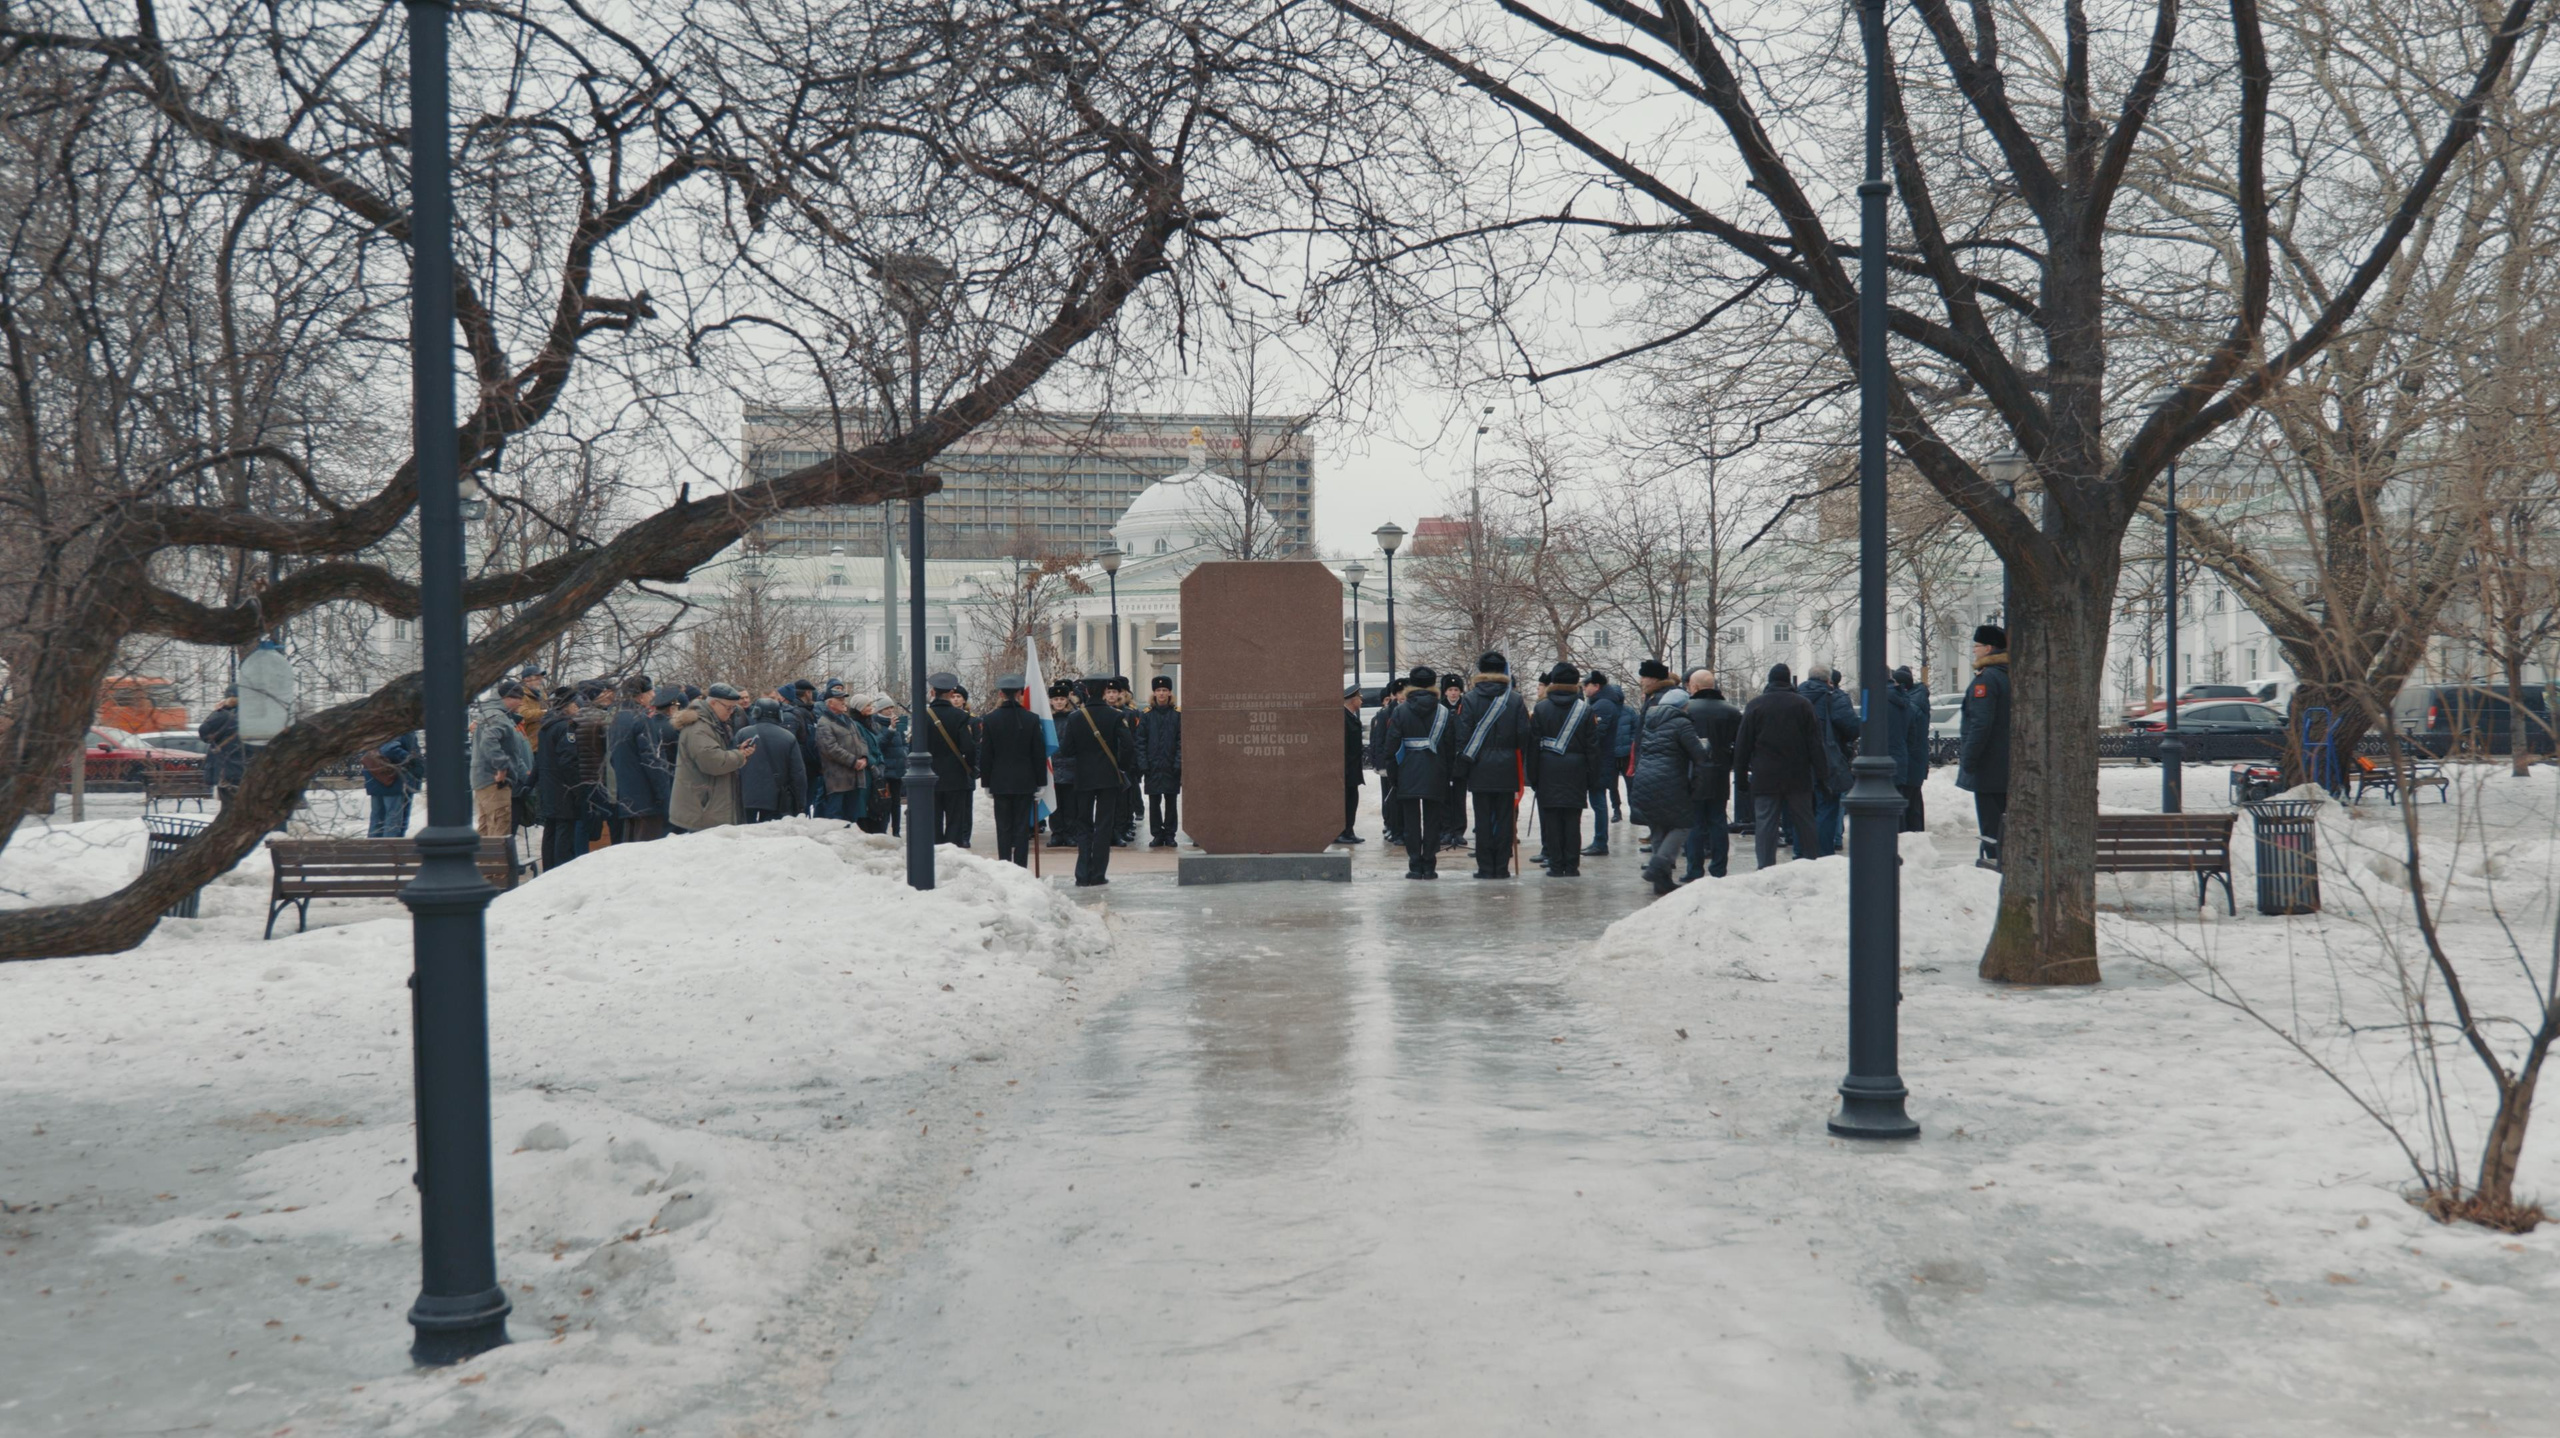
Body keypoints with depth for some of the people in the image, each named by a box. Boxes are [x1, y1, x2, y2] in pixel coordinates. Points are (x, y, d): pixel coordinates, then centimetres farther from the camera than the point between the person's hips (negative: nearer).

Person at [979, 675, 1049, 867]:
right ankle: (1021, 869, 2)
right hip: (1025, 781, 0)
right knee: (1022, 826, 4)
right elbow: (1039, 753, -1)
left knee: (1003, 828, 6)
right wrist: (1040, 782, 6)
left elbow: (985, 755, 0)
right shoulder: (1032, 719, -4)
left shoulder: (990, 719, -4)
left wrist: (986, 783, 8)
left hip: (1000, 781, 0)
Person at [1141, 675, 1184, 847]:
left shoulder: (1178, 714, 2)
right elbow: (1140, 741, 3)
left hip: (1171, 767, -1)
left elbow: (1181, 740, -1)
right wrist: (1143, 762, -6)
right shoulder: (1146, 715, 4)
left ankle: (1170, 835, 12)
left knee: (1171, 801, 4)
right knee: (1154, 802, 4)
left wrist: (1178, 762, -9)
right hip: (1153, 767, 1)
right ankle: (1157, 835, 11)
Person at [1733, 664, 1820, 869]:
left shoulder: (1754, 706, 0)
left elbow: (1743, 742, 0)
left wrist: (1742, 768, 8)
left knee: (1765, 824, -1)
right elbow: (1814, 739, 1)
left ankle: (1766, 869, -5)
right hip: (1798, 776, 1)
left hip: (1765, 777, -1)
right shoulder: (1802, 704, 1)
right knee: (1804, 822, 11)